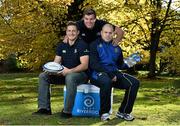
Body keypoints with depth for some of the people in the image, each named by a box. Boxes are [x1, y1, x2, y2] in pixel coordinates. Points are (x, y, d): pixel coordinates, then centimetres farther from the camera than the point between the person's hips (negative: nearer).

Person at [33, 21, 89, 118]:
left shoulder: (82, 45, -8)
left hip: (80, 74, -6)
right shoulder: (62, 45, 11)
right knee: (43, 76, -10)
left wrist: (69, 71, -30)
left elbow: (84, 65, -18)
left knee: (70, 77, -40)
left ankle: (67, 111, -33)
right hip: (63, 74, 7)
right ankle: (44, 108, -13)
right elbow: (56, 63, 9)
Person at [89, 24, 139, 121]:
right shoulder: (95, 45, 1)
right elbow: (93, 64, -10)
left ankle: (123, 112, -4)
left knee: (134, 82, -15)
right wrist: (109, 73, -19)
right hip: (98, 74, -5)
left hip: (113, 73, 6)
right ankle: (104, 112, -21)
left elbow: (120, 65, 22)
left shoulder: (116, 48, 18)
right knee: (107, 81, -40)